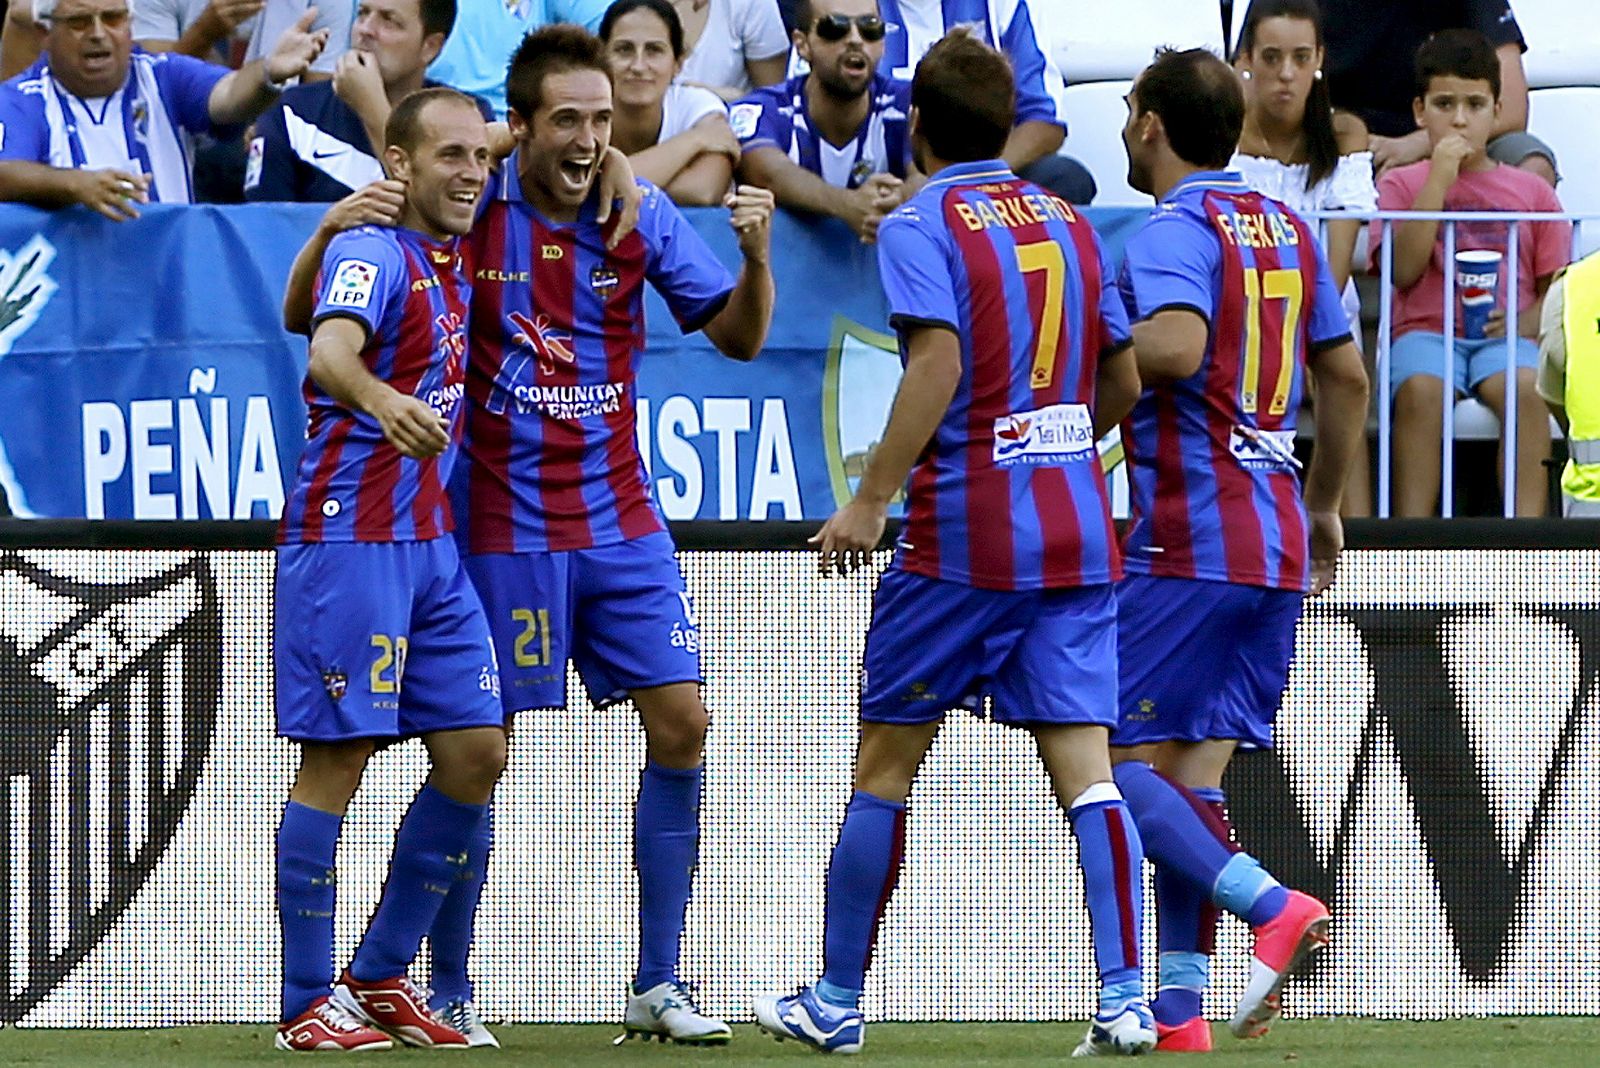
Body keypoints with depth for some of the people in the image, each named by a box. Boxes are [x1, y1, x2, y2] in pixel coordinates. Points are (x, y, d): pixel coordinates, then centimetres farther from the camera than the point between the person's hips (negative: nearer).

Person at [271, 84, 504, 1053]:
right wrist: (380, 398, -53)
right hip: (347, 538, -9)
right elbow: (331, 350, -33)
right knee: (337, 759, -6)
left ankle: (383, 976, 16)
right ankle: (309, 1005, -1)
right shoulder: (373, 254, -12)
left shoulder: (455, 265, 13)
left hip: (431, 546, 9)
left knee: (476, 752, 6)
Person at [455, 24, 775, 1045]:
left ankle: (657, 986, 7)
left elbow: (738, 336, 4)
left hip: (621, 520, 4)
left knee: (681, 724, -2)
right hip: (505, 528, -4)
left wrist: (756, 254, -16)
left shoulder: (642, 215, 0)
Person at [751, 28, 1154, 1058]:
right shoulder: (1067, 222, 12)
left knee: (885, 765, 7)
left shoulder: (920, 226, -6)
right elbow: (1123, 383, 14)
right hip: (1078, 529, 5)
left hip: (964, 531, -5)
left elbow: (939, 362, -20)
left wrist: (873, 498, -18)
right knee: (1086, 768, -1)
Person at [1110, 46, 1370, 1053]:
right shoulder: (1287, 228, 15)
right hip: (1276, 545, 8)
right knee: (1193, 776, 7)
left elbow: (1177, 344, -29)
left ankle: (1275, 907, -22)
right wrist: (1324, 508, 30)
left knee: (1123, 762, -5)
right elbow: (1347, 375, 21)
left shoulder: (1175, 230, -10)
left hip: (1187, 543, -8)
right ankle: (1179, 1010, 1)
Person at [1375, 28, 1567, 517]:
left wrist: (1529, 322, -10)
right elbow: (1404, 270, -3)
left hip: (1506, 336, 1)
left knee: (1524, 387, -34)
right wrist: (1439, 179, -5)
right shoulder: (1401, 184, 14)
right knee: (1419, 389, -35)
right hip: (1427, 330, -1)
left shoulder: (1530, 192, 16)